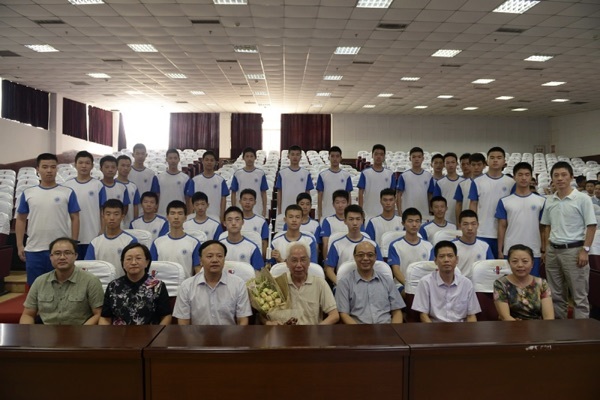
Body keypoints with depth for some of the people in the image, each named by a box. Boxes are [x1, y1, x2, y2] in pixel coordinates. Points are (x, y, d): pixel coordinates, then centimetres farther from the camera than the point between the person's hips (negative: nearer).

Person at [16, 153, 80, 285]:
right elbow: (21, 220, 10)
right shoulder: (28, 193, 6)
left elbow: (74, 219, 0)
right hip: (34, 251, 2)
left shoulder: (68, 192, 0)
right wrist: (20, 245, 4)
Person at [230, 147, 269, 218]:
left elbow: (263, 193, 3)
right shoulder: (237, 174, 0)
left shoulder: (261, 173, 0)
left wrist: (264, 210, 0)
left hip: (257, 212, 0)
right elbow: (233, 193, 4)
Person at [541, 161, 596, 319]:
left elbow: (591, 226, -7)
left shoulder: (582, 198, -6)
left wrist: (585, 250, -13)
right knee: (556, 294, 13)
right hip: (553, 250, 5)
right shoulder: (549, 200, 8)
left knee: (579, 296, 2)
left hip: (574, 250, -5)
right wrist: (545, 249, 10)